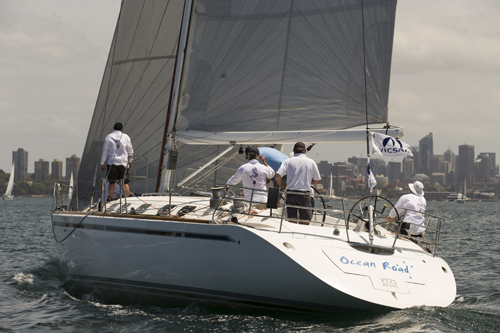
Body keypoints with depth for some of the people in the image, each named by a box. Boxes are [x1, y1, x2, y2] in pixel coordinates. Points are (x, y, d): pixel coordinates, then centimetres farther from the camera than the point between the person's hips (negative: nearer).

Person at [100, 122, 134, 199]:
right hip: (123, 162, 1)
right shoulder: (126, 137, 3)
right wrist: (130, 162, 22)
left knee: (112, 183, 3)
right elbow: (130, 151, 9)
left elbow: (104, 152, 1)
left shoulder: (108, 137, -1)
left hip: (112, 162, -1)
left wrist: (102, 164, 8)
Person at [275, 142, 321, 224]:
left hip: (290, 194, 1)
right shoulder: (311, 162, 5)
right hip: (305, 194, -1)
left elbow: (278, 175, -8)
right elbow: (318, 180, 10)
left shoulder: (288, 161, 4)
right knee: (304, 222, 4)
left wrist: (281, 186, 9)